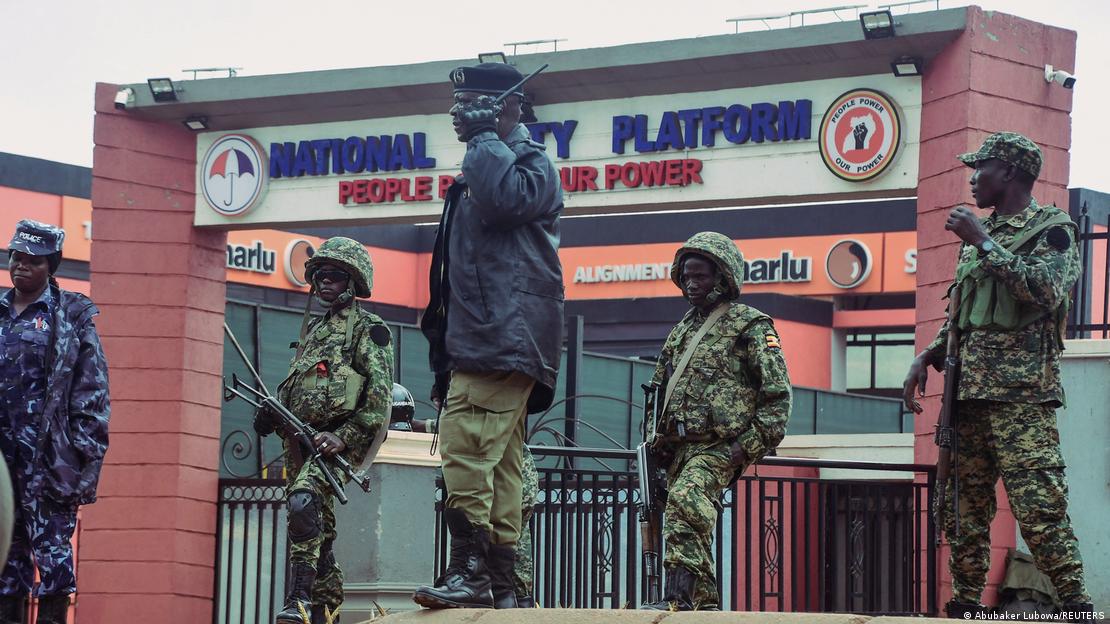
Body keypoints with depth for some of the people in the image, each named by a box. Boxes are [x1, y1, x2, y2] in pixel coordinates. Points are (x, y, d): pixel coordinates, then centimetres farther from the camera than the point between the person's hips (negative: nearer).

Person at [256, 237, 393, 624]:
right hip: (301, 441, 8)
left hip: (339, 442, -8)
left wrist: (344, 437, -19)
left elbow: (380, 395, -10)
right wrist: (272, 413, 6)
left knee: (304, 501, -30)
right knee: (318, 530, 10)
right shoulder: (312, 331, 24)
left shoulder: (367, 328, 0)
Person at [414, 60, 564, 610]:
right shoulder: (479, 171, 27)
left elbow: (501, 199, -27)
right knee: (500, 465, 8)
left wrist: (484, 134, -11)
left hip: (504, 336, -10)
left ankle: (471, 572, -22)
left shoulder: (532, 163, -2)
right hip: (478, 339, 10)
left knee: (465, 451, -19)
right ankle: (501, 583, 9)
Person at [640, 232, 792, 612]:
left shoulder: (750, 326, 0)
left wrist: (749, 446, -13)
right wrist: (657, 438, 13)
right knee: (692, 523, 9)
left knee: (685, 500, -30)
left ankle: (679, 597, -38)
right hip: (680, 448, 8)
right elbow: (659, 389, 27)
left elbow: (778, 395, -5)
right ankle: (706, 605, 17)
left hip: (719, 448, -8)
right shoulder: (683, 329, 22)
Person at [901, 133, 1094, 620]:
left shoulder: (1053, 229, 2)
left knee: (1038, 506, -14)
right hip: (968, 389, 7)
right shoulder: (979, 235, 22)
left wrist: (984, 243, -13)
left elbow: (1045, 291, -17)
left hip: (1022, 391, -7)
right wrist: (926, 358, 13)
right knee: (962, 505, 5)